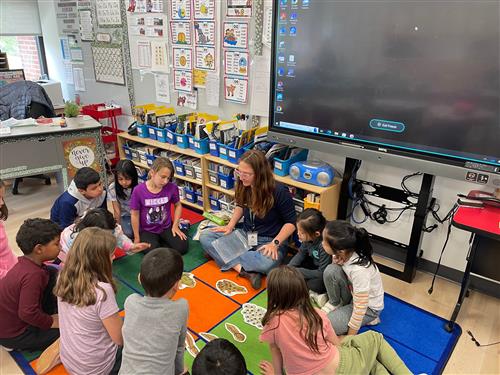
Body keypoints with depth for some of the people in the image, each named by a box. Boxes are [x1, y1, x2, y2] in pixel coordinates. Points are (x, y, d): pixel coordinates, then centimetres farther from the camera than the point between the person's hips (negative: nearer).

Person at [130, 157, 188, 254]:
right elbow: (135, 215, -8)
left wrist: (175, 226, -2)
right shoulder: (138, 190, -20)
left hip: (166, 227, 2)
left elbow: (178, 205, 5)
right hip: (147, 230, -2)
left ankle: (161, 241, 13)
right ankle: (151, 242, 10)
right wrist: (137, 237, -1)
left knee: (182, 248, -13)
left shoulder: (172, 187, -15)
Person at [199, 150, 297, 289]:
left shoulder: (279, 191, -21)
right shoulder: (244, 186, -6)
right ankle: (244, 270, -24)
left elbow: (291, 222, -11)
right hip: (244, 235, 6)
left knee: (267, 263, -40)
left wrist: (275, 243, -22)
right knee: (205, 237, -11)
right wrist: (230, 226, 2)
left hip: (268, 241, -6)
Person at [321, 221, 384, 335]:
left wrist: (349, 338, -16)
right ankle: (336, 306, 1)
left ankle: (367, 319, 3)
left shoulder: (359, 270, -39)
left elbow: (360, 308, -28)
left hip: (368, 307, -6)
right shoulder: (343, 254, -21)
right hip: (352, 293, 6)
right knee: (331, 271, -23)